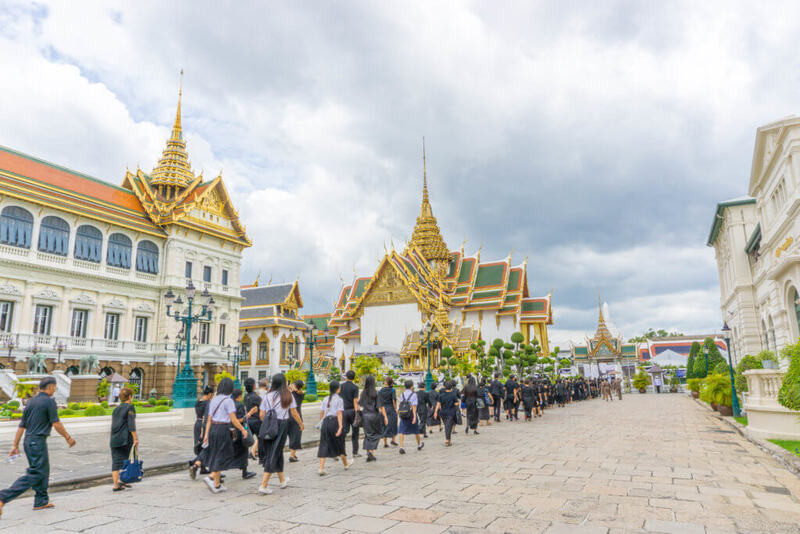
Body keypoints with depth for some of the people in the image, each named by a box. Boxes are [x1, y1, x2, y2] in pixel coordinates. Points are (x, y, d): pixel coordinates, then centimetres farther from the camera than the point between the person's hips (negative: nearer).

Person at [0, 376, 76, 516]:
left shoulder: (31, 401, 12)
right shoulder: (49, 401, -12)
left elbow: (22, 425, 13)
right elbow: (56, 424, -12)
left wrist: (15, 445, 17)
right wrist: (68, 438, 0)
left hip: (28, 441, 9)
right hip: (38, 441, -9)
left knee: (43, 471, 17)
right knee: (34, 474, -6)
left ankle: (42, 501, 23)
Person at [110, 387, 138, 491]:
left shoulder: (116, 409, 15)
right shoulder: (130, 407, -6)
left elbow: (113, 424, 18)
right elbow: (131, 424, -13)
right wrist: (135, 438, -11)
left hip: (114, 440, 6)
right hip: (126, 439, -6)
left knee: (116, 462, 3)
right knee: (126, 461, 10)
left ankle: (116, 484, 1)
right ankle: (121, 480, 7)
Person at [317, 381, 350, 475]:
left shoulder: (325, 399, 10)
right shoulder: (339, 400, -5)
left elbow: (322, 413, 11)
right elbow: (339, 414, -13)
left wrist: (320, 424, 22)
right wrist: (340, 427, -17)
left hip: (325, 422, 4)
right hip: (335, 422, -4)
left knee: (324, 445, 3)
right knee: (340, 444, 12)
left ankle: (321, 468, -6)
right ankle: (346, 464, 30)